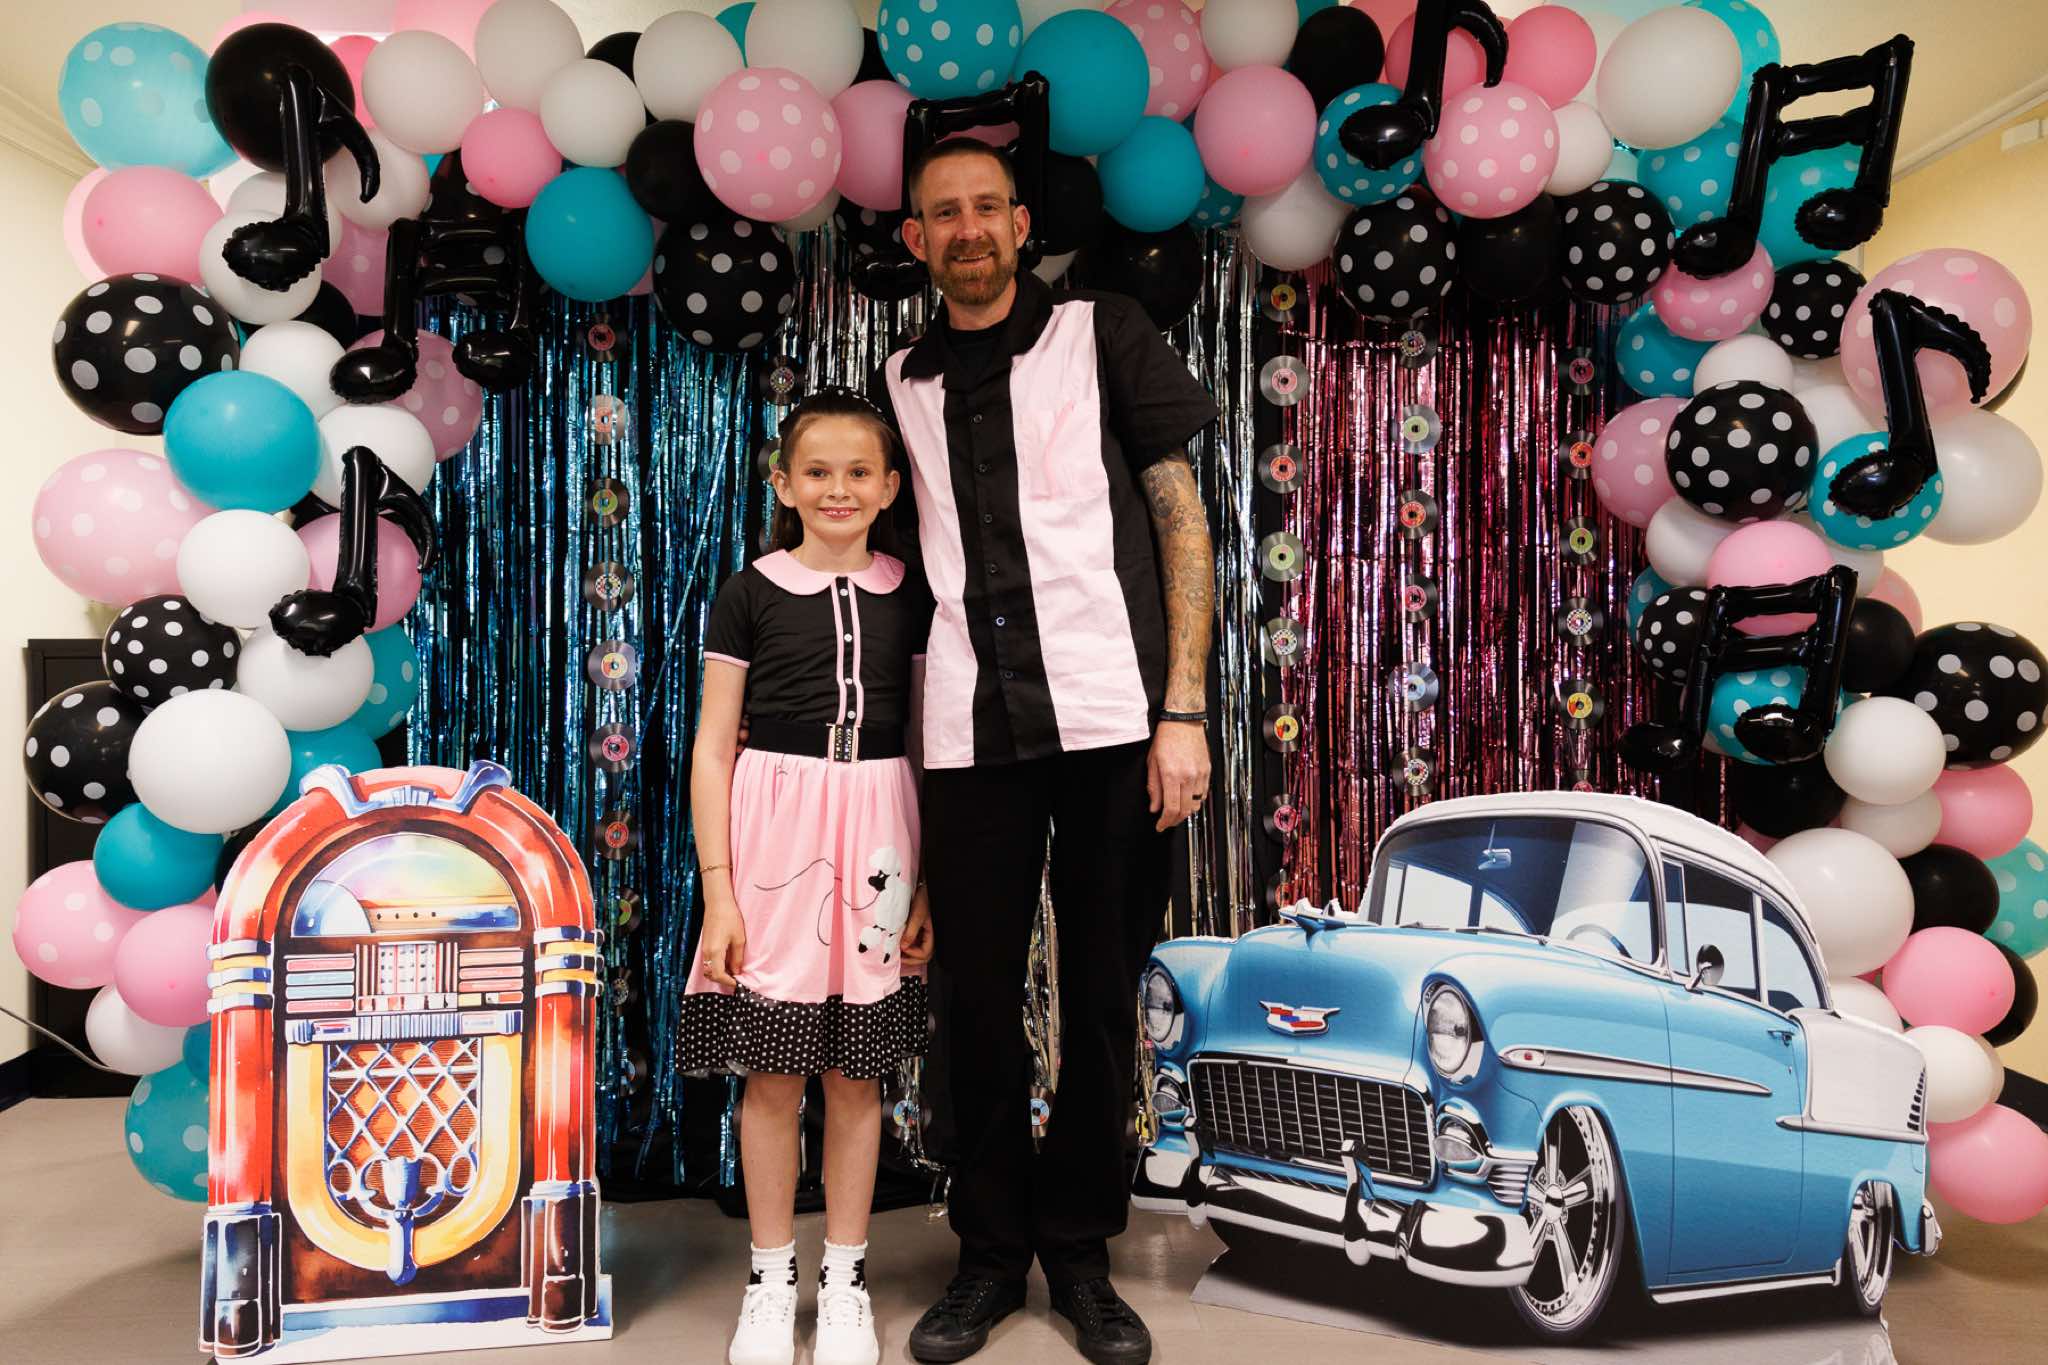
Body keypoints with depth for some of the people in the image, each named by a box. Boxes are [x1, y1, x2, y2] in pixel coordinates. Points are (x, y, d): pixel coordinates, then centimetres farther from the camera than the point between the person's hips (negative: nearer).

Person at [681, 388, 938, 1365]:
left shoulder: (910, 596, 6)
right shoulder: (749, 594, 1)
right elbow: (713, 747, 1)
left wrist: (930, 881, 3)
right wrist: (718, 889, -5)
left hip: (878, 833, 2)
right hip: (773, 824, -1)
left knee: (858, 1073, 9)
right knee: (773, 1072, 5)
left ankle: (845, 1275, 25)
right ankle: (771, 1278, 23)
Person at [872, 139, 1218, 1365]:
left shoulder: (1103, 336, 6)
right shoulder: (902, 385, 15)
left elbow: (1182, 521, 3)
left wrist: (1184, 711, -6)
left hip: (1111, 715, -2)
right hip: (971, 731, 3)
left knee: (1104, 996, 5)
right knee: (978, 998, 6)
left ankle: (1081, 1251, 21)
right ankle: (993, 1252, 23)